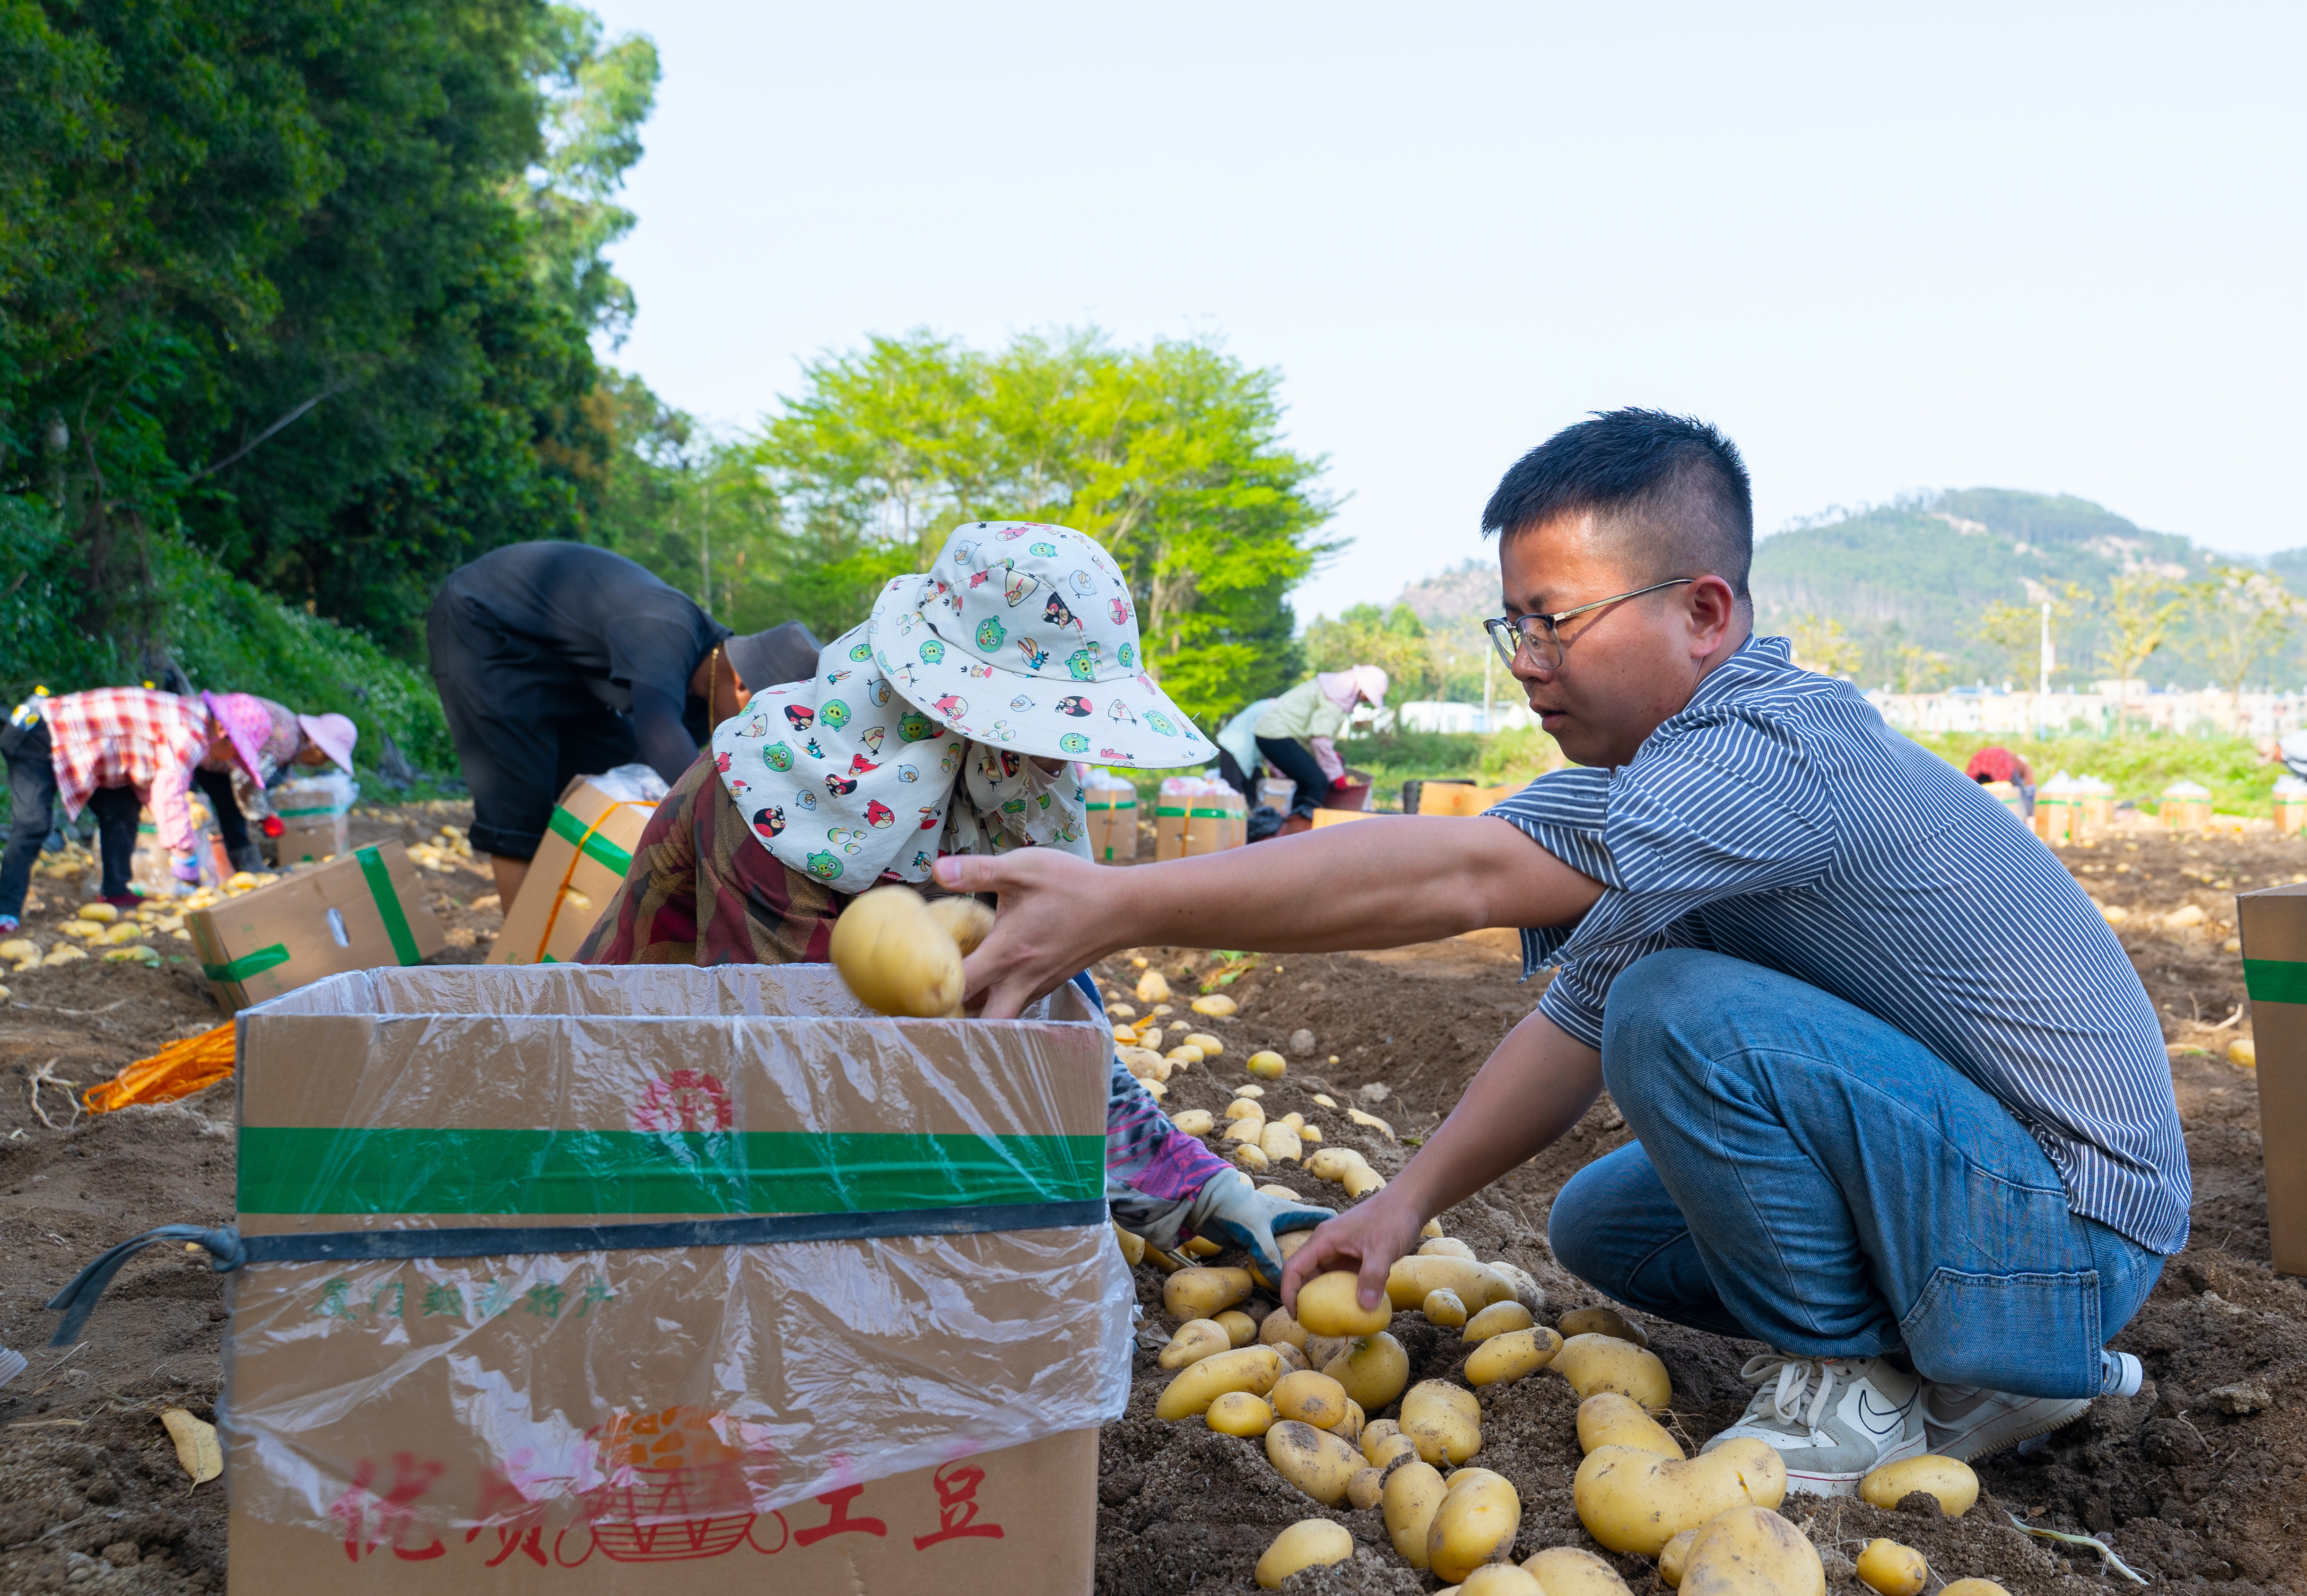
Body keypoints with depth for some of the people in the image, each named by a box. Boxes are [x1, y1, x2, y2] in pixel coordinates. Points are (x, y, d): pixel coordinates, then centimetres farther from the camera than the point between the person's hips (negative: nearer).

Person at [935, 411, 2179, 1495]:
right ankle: (1983, 1365, 15)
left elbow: (1462, 874, -40)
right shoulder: (1666, 775, 5)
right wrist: (1407, 1200, 1)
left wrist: (1118, 905, -42)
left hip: (2073, 1216, -10)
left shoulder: (1777, 750, -28)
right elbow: (1576, 1025, 10)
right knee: (1597, 1228, 15)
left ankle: (1853, 1383, -7)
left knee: (1686, 1013, -28)